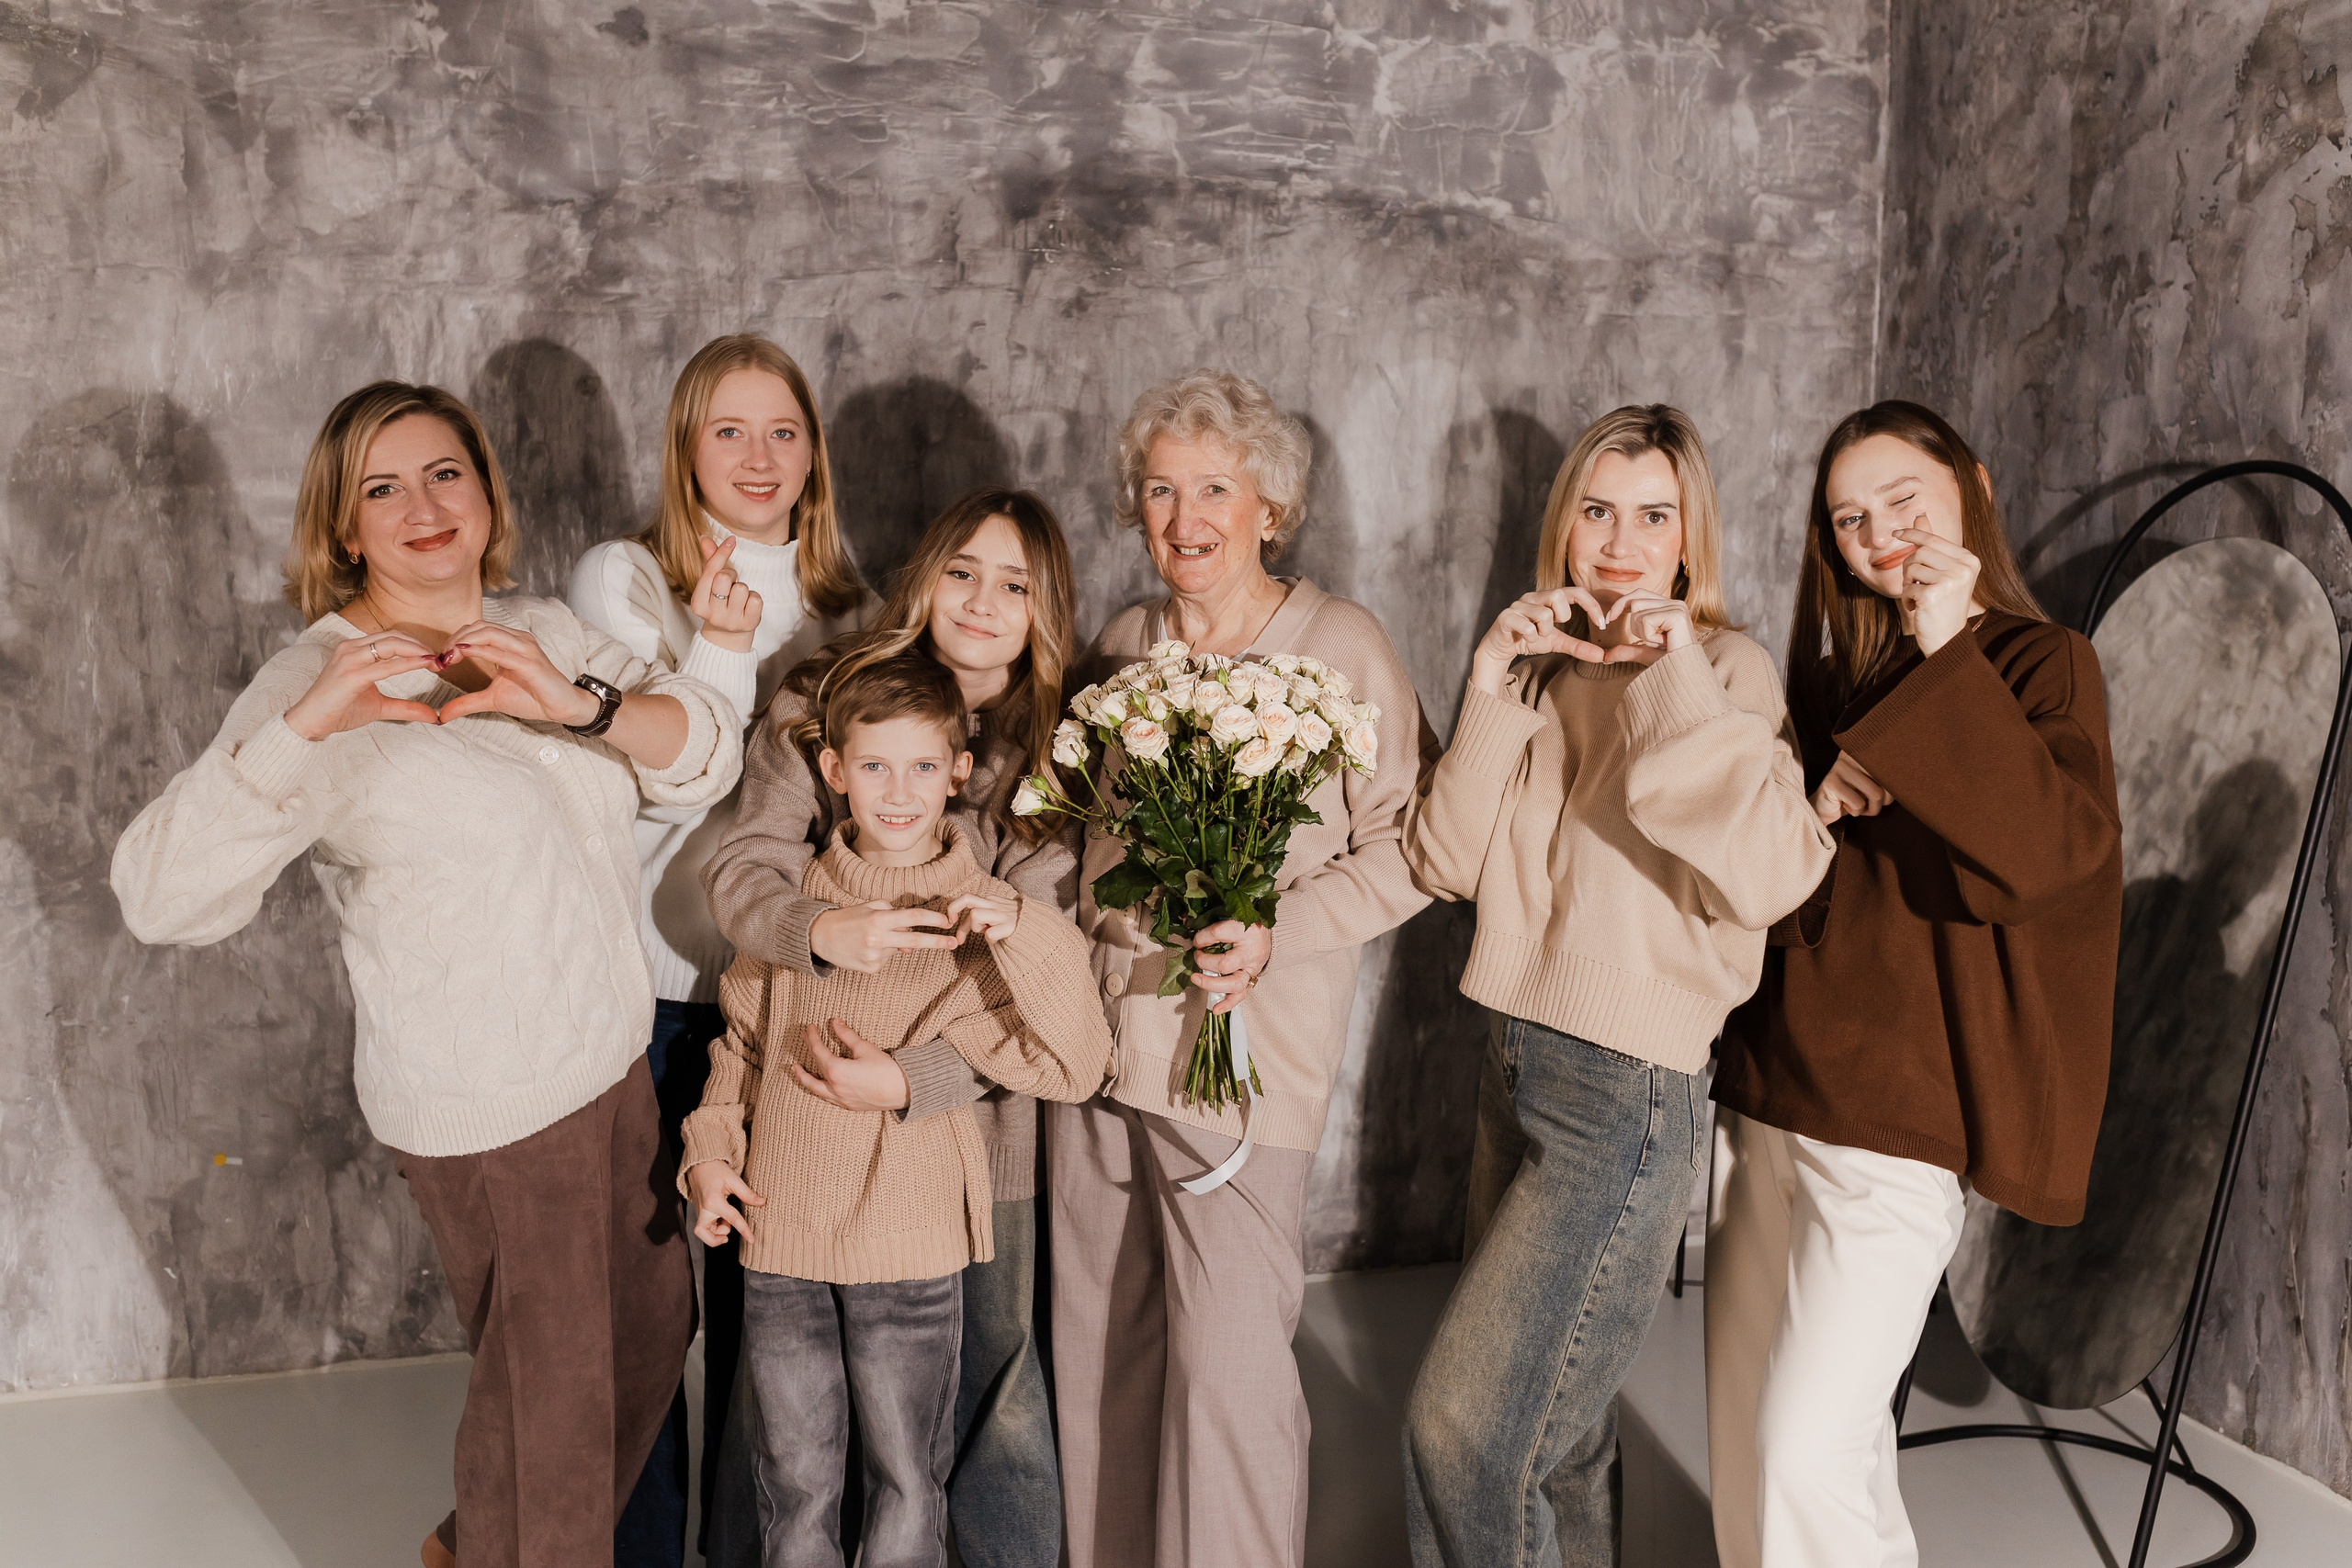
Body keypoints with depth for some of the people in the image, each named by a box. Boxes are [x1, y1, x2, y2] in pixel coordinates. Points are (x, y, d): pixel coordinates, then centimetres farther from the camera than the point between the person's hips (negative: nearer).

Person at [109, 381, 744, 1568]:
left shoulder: (546, 635, 6)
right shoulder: (321, 685, -13)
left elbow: (708, 759, -5)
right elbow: (162, 898, -23)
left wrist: (577, 702, -23)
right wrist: (300, 728, -35)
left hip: (613, 1058, 7)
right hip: (486, 1106, -7)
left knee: (653, 1326, 22)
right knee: (547, 1384, 8)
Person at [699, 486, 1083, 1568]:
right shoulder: (821, 702, -1)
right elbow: (740, 867, -7)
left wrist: (912, 1081, -22)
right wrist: (821, 930, -28)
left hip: (965, 1107, 0)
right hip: (807, 1104, 0)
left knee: (990, 1373, 9)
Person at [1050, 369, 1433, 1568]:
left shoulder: (1341, 647, -6)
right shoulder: (1122, 643, 11)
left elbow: (1405, 847, -7)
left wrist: (1276, 932, -19)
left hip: (1240, 1054, -5)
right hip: (1096, 1033, 6)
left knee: (1229, 1368, -4)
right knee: (1099, 1352, 15)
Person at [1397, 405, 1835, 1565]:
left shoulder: (1723, 671, -9)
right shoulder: (1546, 669, 8)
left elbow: (1764, 880, -26)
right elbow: (1444, 864, 0)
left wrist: (1677, 678, -24)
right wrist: (1491, 691, -10)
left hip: (1626, 1090, -6)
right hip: (1516, 1064, 6)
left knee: (1462, 1425, -7)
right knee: (1554, 1419, 18)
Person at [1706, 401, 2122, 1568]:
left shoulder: (2038, 664, -3)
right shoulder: (1840, 670, 14)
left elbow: (2052, 850, -22)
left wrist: (1950, 656, -20)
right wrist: (1813, 807, -5)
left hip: (1894, 1128, -6)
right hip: (1763, 1098, 6)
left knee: (1806, 1451, -9)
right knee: (1742, 1439, 11)